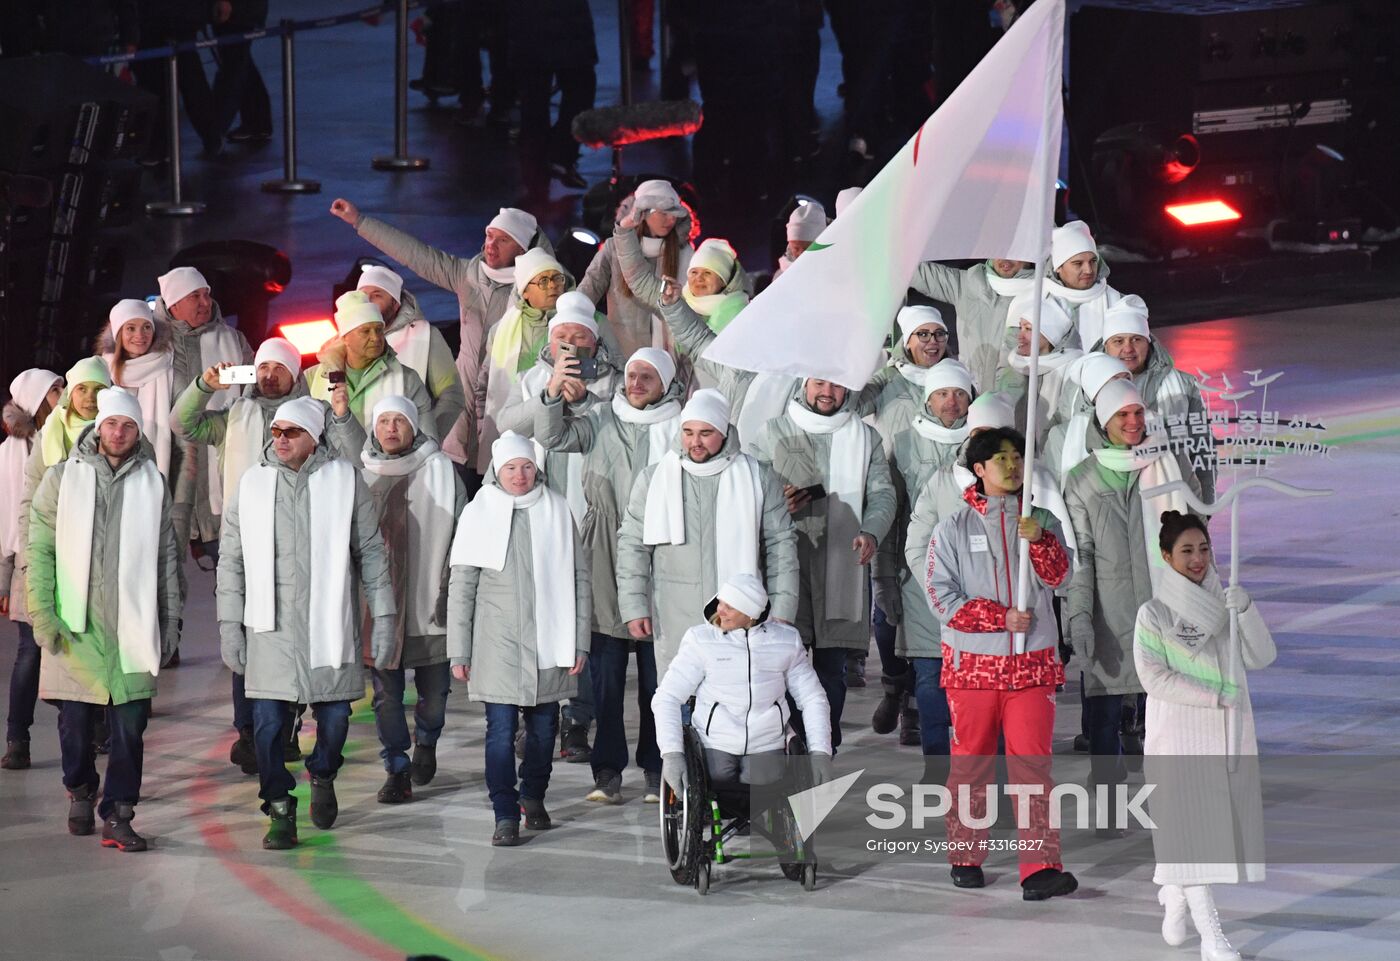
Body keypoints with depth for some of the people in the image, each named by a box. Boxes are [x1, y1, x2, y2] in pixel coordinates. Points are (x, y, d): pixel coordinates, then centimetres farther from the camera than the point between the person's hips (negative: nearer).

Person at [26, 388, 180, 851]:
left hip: (133, 626, 1)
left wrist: (169, 622, 10)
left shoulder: (152, 484, 7)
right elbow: (40, 550, 2)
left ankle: (118, 817, 1)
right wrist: (42, 614, -6)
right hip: (76, 625, -1)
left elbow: (166, 558, 12)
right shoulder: (63, 479, 3)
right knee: (75, 720, 6)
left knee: (131, 723, -5)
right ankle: (80, 792, 32)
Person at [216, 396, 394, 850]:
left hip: (328, 623, -1)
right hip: (270, 626, 1)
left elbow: (372, 552, 6)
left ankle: (322, 775, 33)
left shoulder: (345, 481, 2)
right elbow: (231, 560, 9)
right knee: (268, 721, -4)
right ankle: (280, 812, 7)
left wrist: (383, 617, 2)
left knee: (335, 714, 2)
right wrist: (230, 625, 4)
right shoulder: (253, 484, 5)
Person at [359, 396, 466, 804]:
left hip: (428, 602, -1)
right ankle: (397, 768, 11)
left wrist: (451, 590, -5)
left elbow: (458, 535, -1)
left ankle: (426, 743, 37)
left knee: (434, 691, 9)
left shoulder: (438, 470, -4)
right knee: (386, 693, 2)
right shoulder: (361, 475, 2)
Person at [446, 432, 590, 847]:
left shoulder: (558, 512, 4)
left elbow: (579, 579, 8)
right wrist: (458, 652, 0)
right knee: (501, 730, -7)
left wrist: (579, 641, 3)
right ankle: (506, 816, -4)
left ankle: (533, 796, 32)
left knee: (544, 727, 11)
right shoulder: (479, 514, 0)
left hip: (548, 643, 2)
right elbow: (461, 588, 3)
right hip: (498, 645, -2)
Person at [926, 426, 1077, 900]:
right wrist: (1002, 618, -13)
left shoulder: (1040, 521, 11)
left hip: (1032, 662, 1)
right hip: (973, 662, -1)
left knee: (1033, 761, -7)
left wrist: (1038, 540, -16)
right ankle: (966, 858, 20)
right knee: (971, 762, 6)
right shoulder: (954, 528, 3)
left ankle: (1040, 869, -15)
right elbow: (942, 597, -5)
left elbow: (1058, 577, 1)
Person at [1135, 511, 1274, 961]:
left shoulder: (1224, 603, 8)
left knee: (1223, 819, 8)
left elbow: (1261, 657, 0)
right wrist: (1215, 696, -15)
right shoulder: (1154, 614, -6)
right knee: (1190, 824, -8)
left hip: (1229, 734, 5)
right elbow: (1154, 677, -12)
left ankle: (1175, 895, 33)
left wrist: (1246, 611, -15)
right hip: (1179, 734, -5)